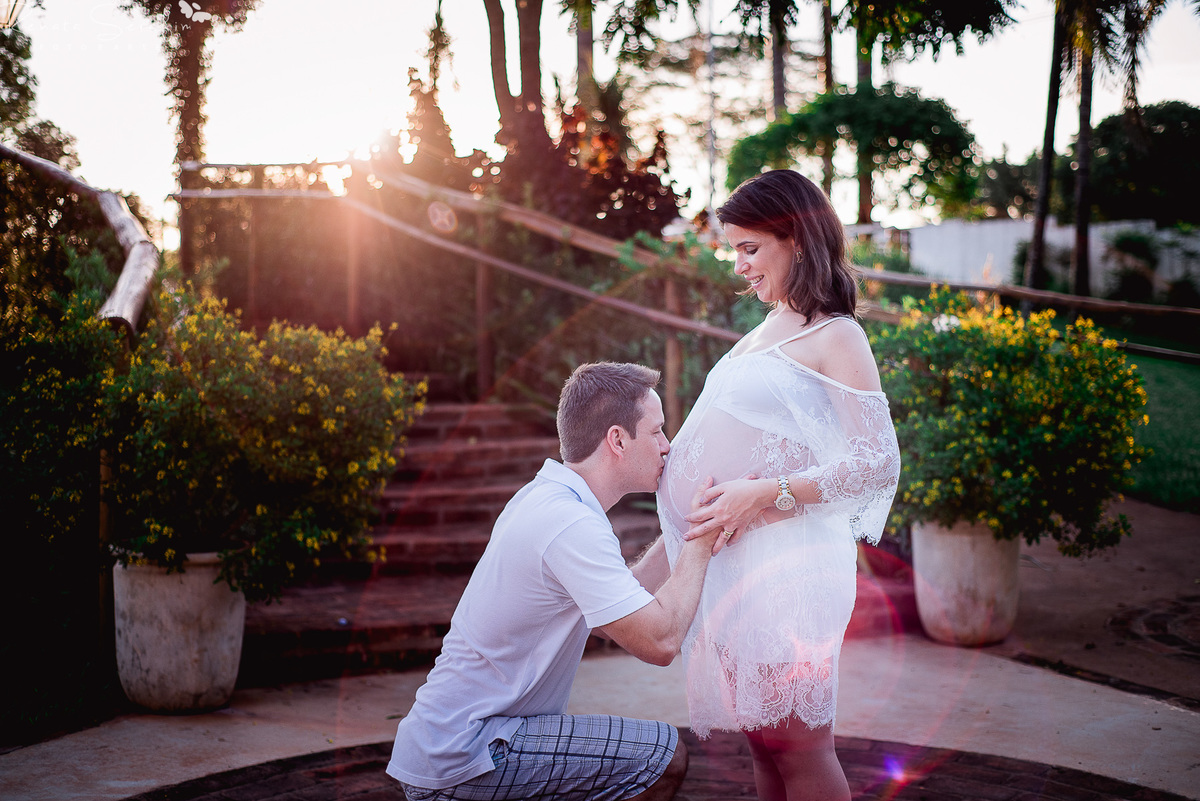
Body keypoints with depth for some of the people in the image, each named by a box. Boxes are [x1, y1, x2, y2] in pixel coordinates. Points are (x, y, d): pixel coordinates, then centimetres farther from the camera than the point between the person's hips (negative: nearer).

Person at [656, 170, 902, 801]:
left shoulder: (835, 336, -5)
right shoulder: (763, 333, 19)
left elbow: (878, 463, -13)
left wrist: (764, 495, -19)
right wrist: (670, 459, 9)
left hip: (787, 560, -8)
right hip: (730, 559, 8)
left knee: (795, 741, -4)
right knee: (760, 739, 11)